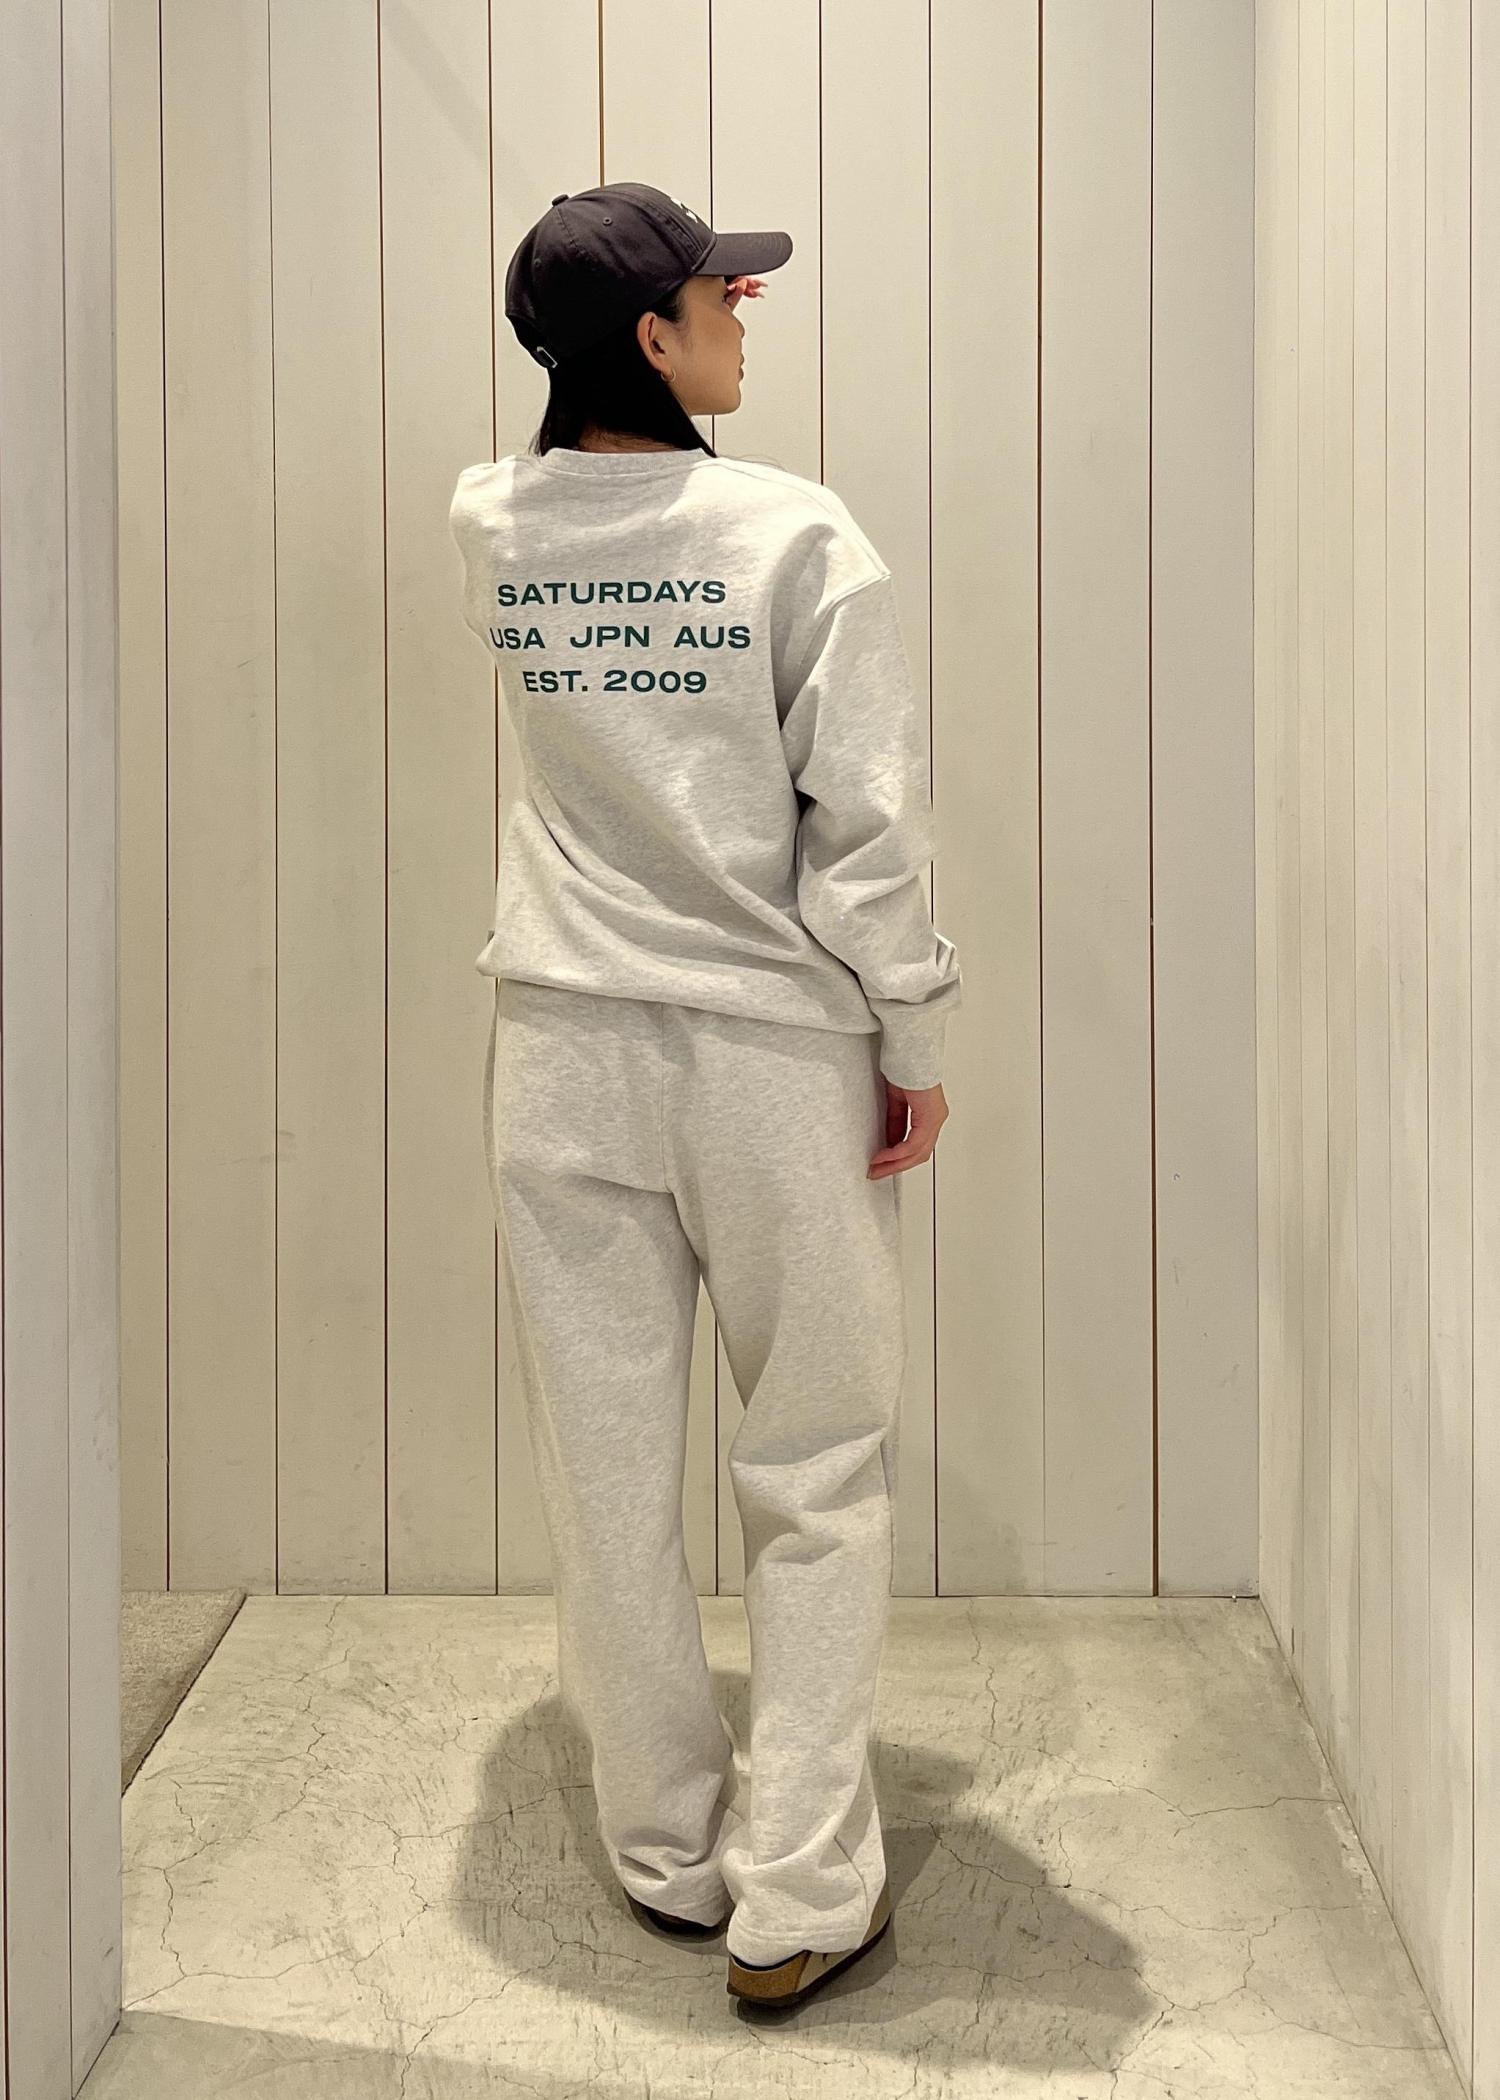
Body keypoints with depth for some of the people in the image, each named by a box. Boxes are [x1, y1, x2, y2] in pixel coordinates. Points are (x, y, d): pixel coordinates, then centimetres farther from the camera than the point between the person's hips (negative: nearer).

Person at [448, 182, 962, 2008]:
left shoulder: (489, 529, 3)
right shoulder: (796, 535, -11)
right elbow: (869, 823, -12)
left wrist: (645, 313, 29)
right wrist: (914, 1047, -3)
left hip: (562, 1055, 4)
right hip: (772, 1055, -4)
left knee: (607, 1469, 11)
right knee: (817, 1479, 9)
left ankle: (667, 1854, 25)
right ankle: (800, 1896, 13)